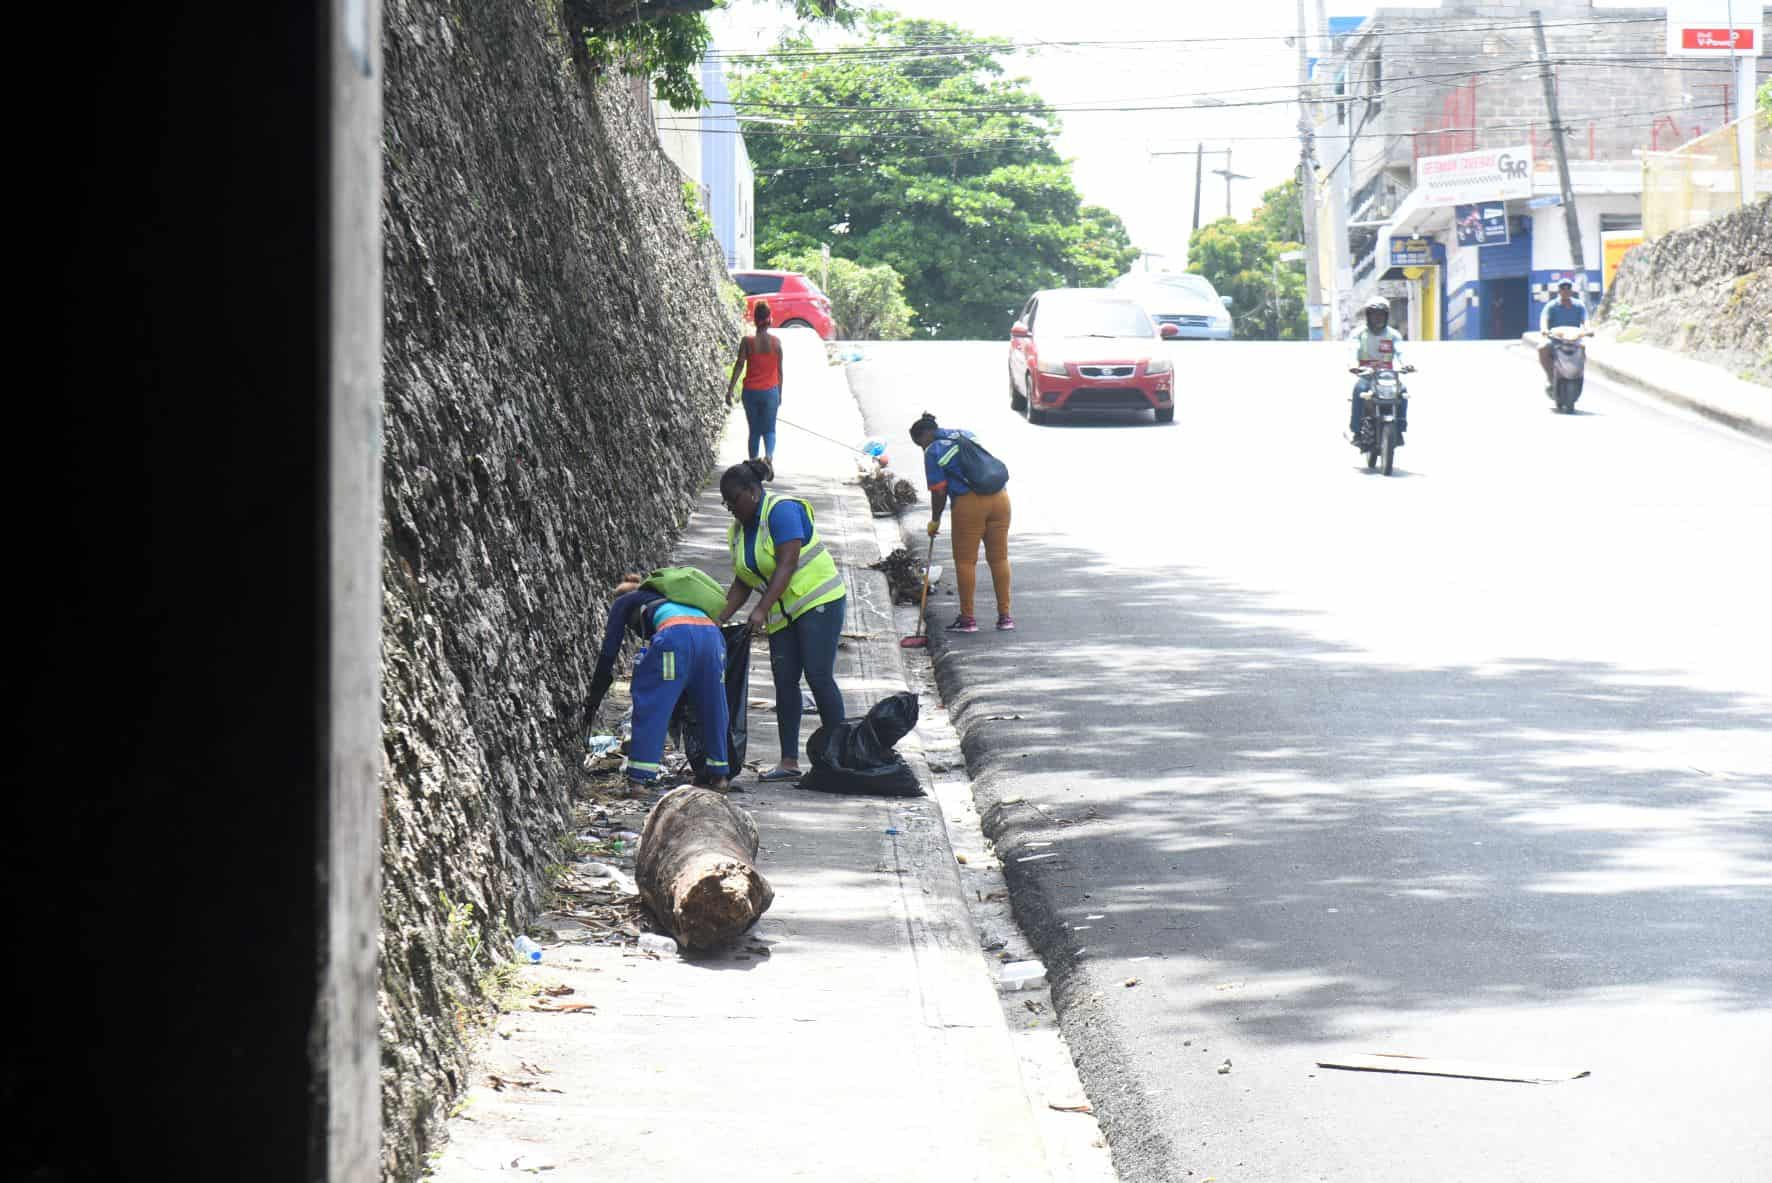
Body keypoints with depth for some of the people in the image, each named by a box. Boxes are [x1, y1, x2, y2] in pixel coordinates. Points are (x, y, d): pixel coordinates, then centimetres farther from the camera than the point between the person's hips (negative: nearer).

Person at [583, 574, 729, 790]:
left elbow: (608, 652, 20)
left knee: (650, 707, 4)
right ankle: (719, 774, 22)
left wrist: (593, 701, 25)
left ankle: (638, 780, 0)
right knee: (711, 707, 18)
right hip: (711, 633, 5)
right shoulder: (661, 596, 43)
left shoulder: (623, 602, 27)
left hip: (677, 635, -5)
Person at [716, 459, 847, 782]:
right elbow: (742, 585, 14)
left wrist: (762, 610, -28)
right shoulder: (738, 531, 10)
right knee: (784, 680, 0)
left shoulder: (782, 510, -16)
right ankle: (789, 761, -1)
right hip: (783, 614, 8)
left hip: (819, 600, -8)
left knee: (818, 676, -13)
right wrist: (719, 619, 3)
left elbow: (786, 565, -23)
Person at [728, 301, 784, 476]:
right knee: (769, 430, 6)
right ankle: (769, 456, -23)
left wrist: (730, 390, -5)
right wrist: (779, 393, 12)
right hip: (771, 391, 0)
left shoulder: (747, 342, -8)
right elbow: (779, 369, 2)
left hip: (751, 391, 0)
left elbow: (739, 366, -9)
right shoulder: (776, 341, -4)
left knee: (754, 431, 13)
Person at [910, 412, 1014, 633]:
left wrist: (935, 520, 10)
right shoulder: (967, 435, 18)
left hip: (969, 504, -6)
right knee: (999, 558, 11)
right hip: (999, 498, 6)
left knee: (965, 561, 6)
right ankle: (1005, 615, 13)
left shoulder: (933, 453, -1)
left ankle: (967, 618, 9)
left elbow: (939, 493, -4)